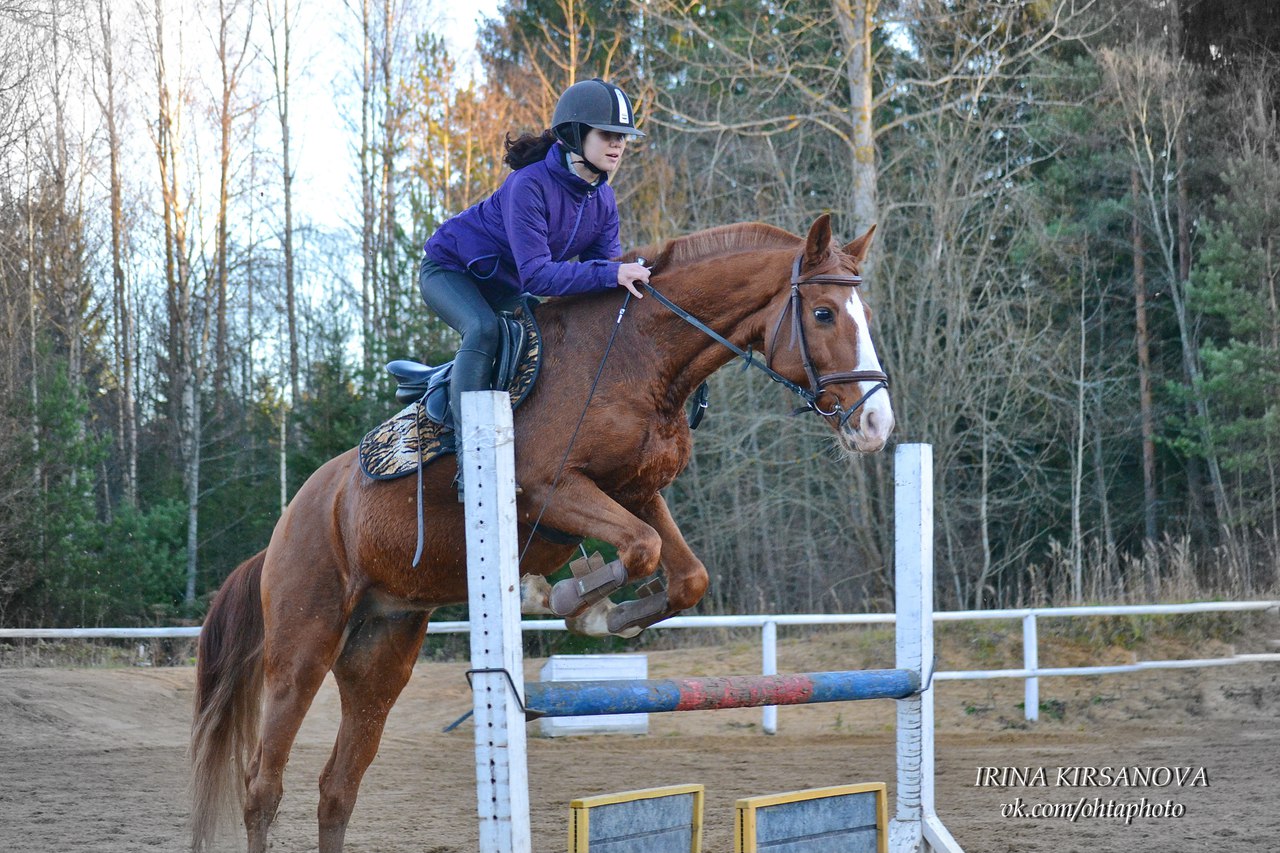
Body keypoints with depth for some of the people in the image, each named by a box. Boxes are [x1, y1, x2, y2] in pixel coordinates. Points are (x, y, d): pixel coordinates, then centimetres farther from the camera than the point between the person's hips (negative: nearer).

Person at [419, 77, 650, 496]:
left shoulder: (602, 201, -10)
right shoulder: (529, 186, -34)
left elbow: (607, 264, -8)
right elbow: (535, 274, -41)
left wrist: (632, 278, -31)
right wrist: (610, 274, -49)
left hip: (503, 288, 8)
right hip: (450, 270, -8)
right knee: (484, 329, -34)